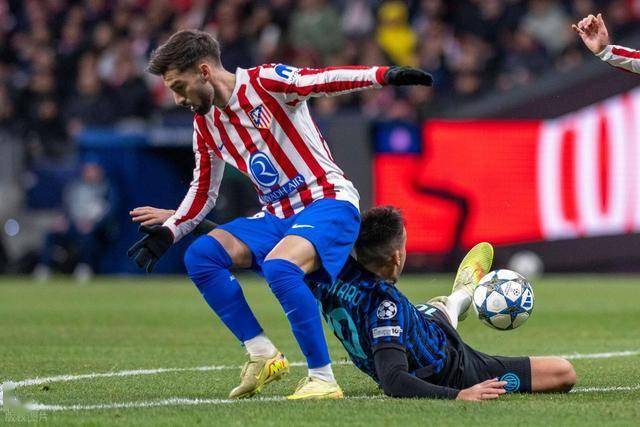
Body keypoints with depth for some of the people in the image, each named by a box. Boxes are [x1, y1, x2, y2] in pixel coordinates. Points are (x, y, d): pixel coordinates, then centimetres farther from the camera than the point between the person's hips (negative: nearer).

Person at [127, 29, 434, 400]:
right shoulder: (206, 125, 11)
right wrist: (167, 234, 11)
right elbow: (203, 192, 23)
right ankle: (263, 355, -6)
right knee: (200, 255, -12)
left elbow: (323, 80, -24)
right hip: (278, 216, 8)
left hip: (330, 203, -8)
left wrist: (383, 75, -39)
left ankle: (323, 379, -25)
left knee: (278, 268, -34)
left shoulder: (266, 82, -10)